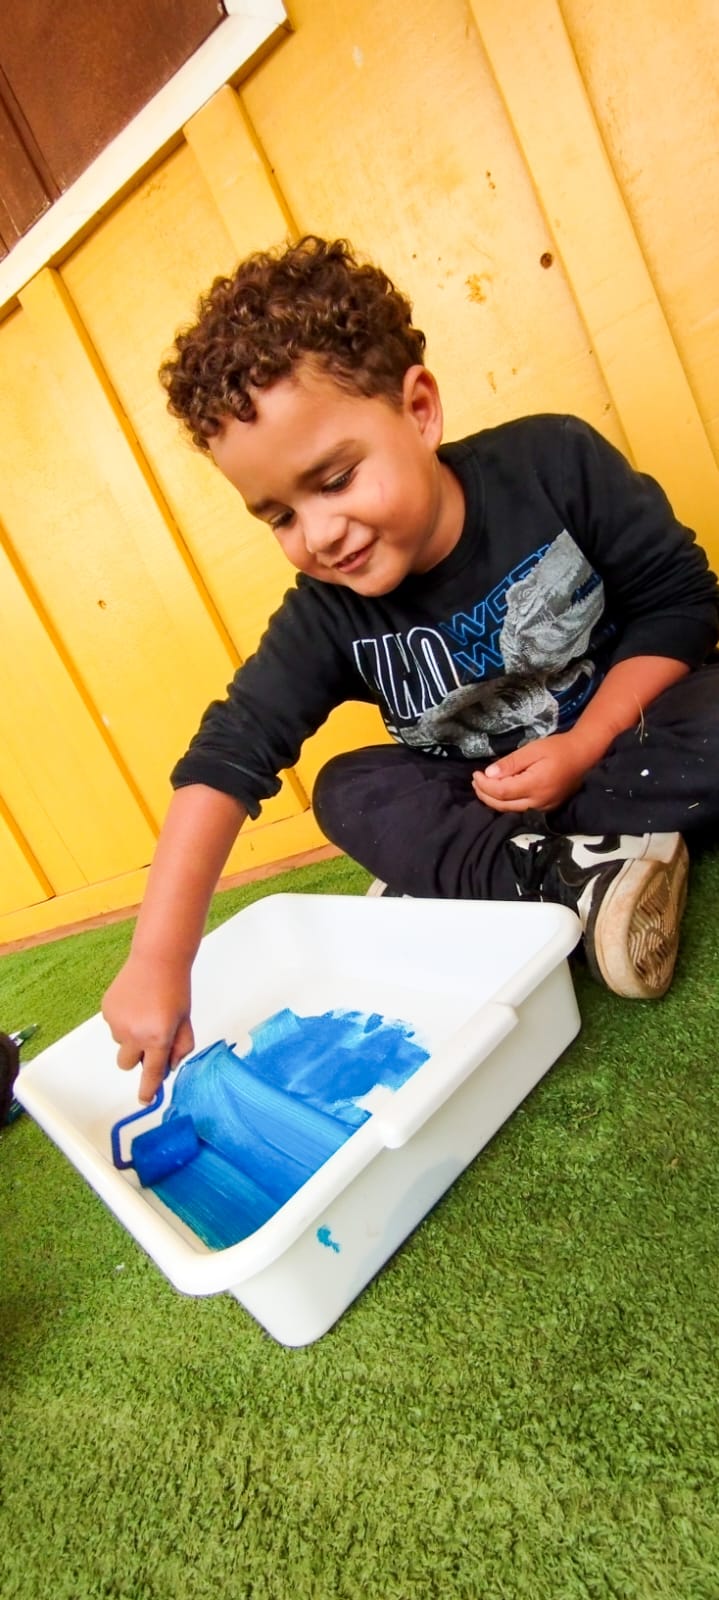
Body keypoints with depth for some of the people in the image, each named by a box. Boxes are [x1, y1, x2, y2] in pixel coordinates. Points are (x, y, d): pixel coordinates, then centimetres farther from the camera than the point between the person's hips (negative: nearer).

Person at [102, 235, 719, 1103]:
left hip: (629, 737, -1)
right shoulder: (328, 617, -18)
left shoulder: (555, 462, -20)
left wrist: (582, 747, -23)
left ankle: (456, 876, -24)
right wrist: (159, 958, -35)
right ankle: (583, 875, -27)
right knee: (348, 793, -18)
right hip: (484, 796, 2)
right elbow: (228, 755, -25)